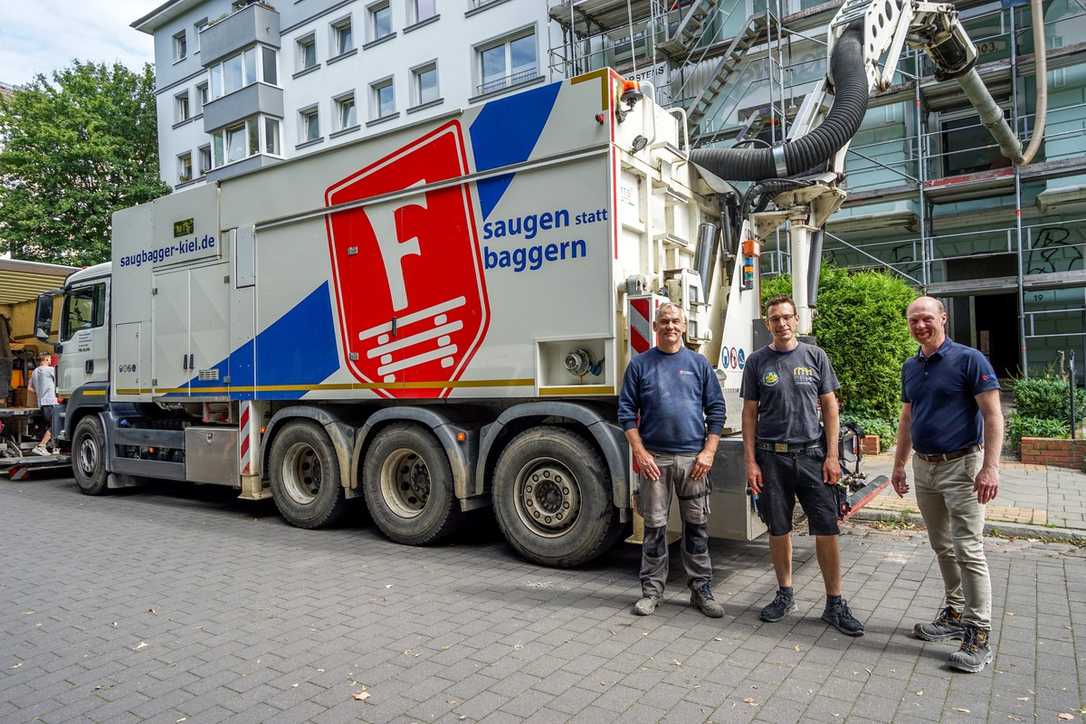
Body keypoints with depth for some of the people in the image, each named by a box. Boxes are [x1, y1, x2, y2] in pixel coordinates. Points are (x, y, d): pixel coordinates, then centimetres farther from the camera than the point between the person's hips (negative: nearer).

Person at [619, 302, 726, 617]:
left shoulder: (699, 363, 7)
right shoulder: (640, 364, 4)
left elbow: (716, 409, 5)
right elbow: (626, 411, 1)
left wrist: (709, 452, -4)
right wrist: (640, 453, -7)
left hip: (693, 458, 1)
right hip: (654, 458, -1)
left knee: (697, 525, 7)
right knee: (655, 526, 6)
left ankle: (701, 589, 19)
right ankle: (652, 590, 18)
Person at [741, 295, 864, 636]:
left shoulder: (815, 356, 5)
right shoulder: (757, 361, 4)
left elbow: (829, 407, 5)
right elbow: (750, 414, 4)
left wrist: (832, 455, -3)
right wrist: (751, 461, -3)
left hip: (812, 455, 0)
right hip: (772, 457, 0)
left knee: (826, 530, 0)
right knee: (779, 529, 9)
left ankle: (835, 603, 12)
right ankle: (785, 595, 24)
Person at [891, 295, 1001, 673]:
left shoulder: (969, 359, -10)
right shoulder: (910, 367, 10)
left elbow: (993, 415, -13)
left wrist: (990, 467, -21)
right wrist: (899, 464, 16)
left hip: (960, 466, -7)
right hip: (923, 467, 7)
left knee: (968, 551, -5)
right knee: (942, 547, 15)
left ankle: (979, 635, 3)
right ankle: (954, 615, 28)